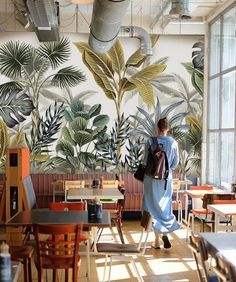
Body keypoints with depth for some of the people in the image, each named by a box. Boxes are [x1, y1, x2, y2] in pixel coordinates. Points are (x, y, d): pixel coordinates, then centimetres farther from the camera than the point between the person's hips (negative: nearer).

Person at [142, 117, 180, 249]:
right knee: (165, 206, 17)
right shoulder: (173, 143, -4)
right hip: (167, 178, 2)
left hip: (152, 178, -2)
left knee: (154, 208, 5)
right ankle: (165, 233, 2)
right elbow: (175, 162, 2)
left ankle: (158, 240, 7)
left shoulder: (151, 141, -11)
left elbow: (145, 161, -6)